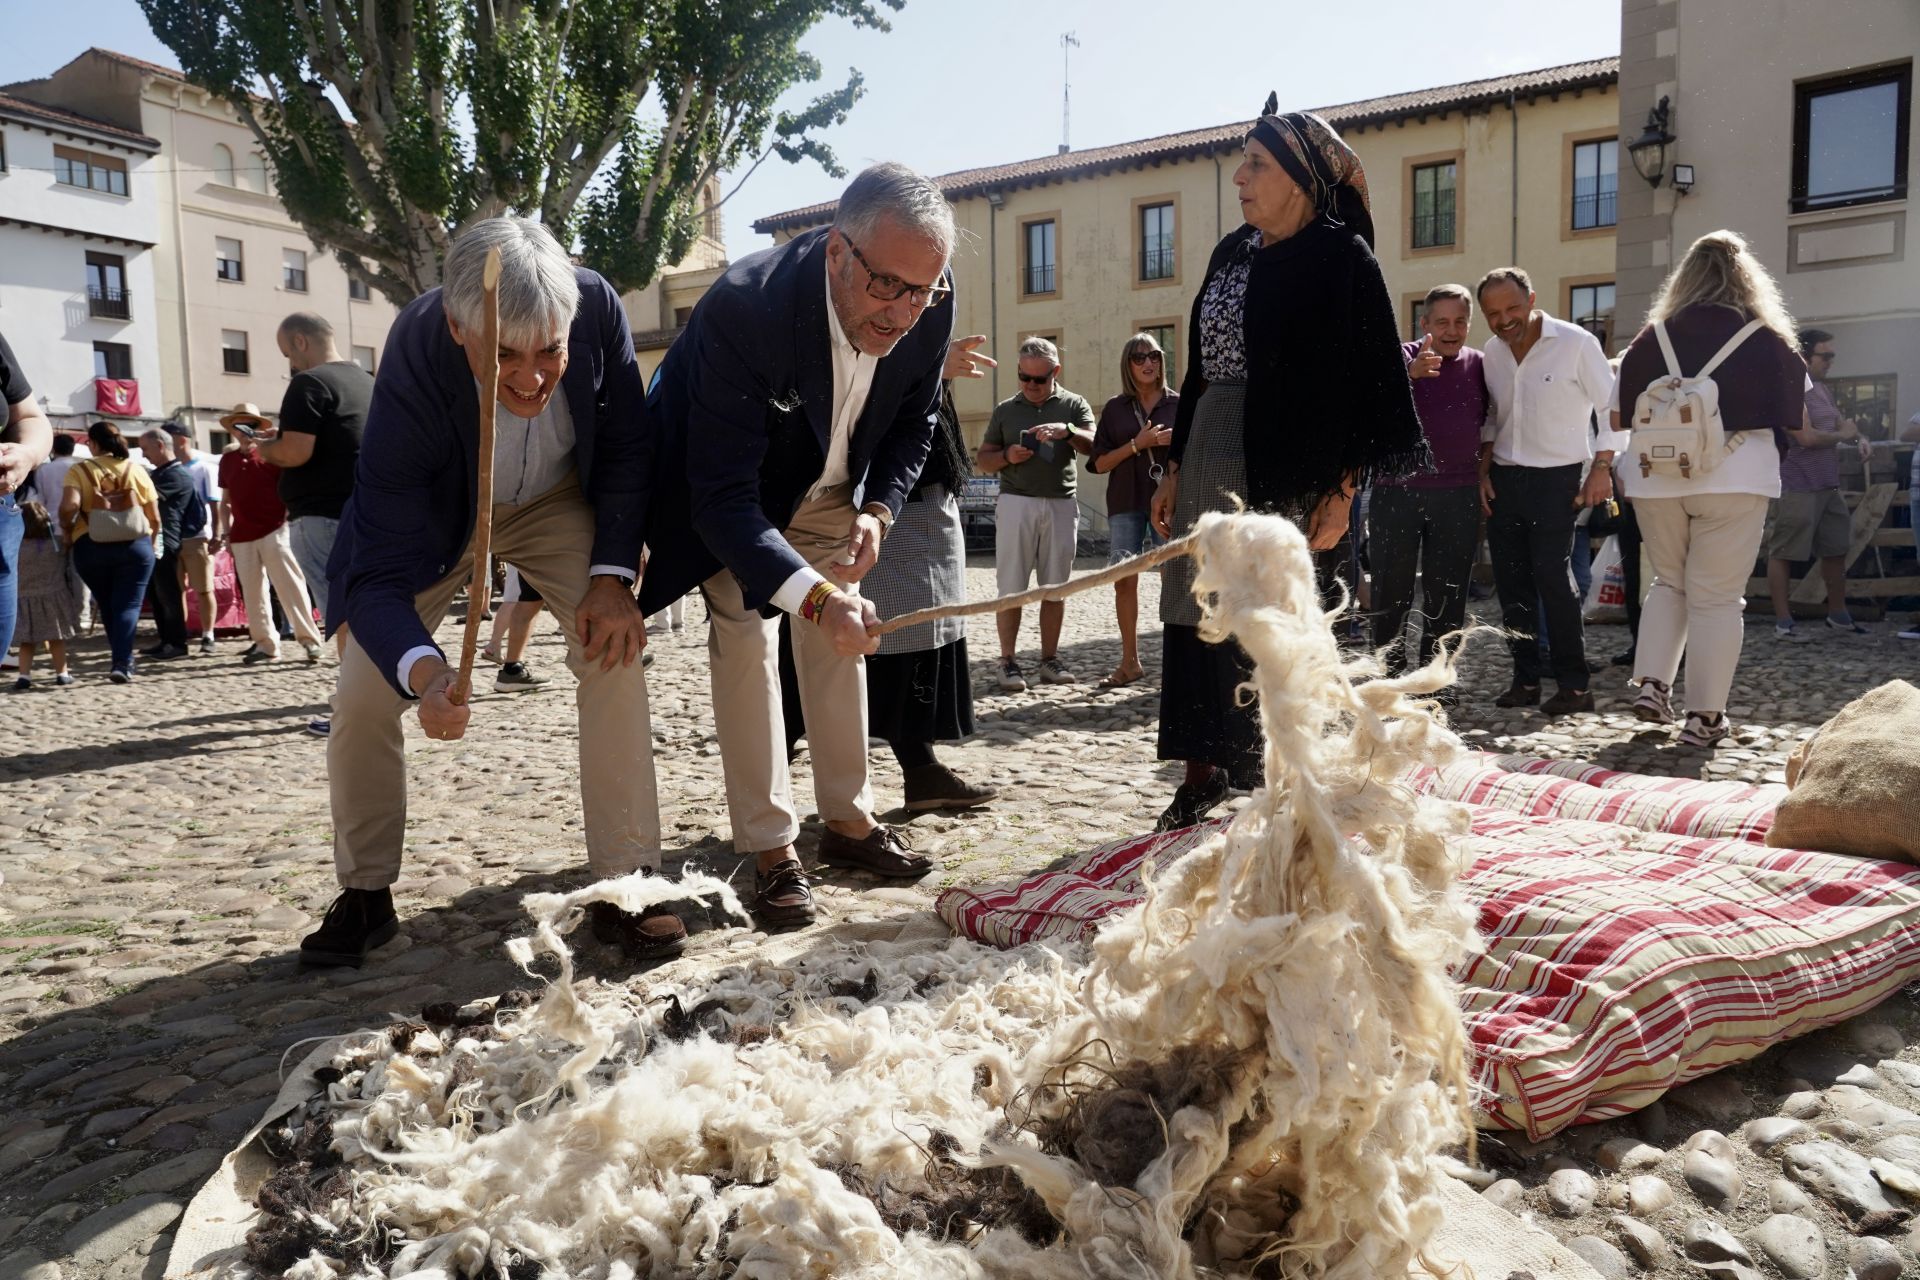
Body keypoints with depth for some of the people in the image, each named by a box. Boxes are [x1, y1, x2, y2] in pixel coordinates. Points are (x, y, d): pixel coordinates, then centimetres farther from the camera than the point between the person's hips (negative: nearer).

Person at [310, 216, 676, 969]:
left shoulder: (598, 309, -31)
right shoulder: (413, 369, -37)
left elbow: (626, 452, -12)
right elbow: (380, 575, -36)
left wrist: (613, 575, -21)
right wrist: (426, 673, -55)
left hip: (558, 500, 1)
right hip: (434, 512, -1)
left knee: (615, 653, -18)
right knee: (362, 698, -7)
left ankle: (624, 886, -6)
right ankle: (364, 896, 16)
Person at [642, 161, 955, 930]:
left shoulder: (928, 305, -24)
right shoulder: (744, 306, -40)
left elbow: (911, 425, -4)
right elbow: (722, 497, -39)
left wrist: (878, 508, -22)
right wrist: (815, 597, -50)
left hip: (829, 487, 5)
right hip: (730, 492, -4)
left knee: (840, 635, 5)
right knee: (744, 638, -13)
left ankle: (848, 820, 18)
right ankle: (770, 848, -3)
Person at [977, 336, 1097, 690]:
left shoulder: (1074, 405, 8)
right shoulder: (1005, 409, 11)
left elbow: (1093, 445, -6)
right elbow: (984, 459, 13)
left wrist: (1066, 430, -24)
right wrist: (1007, 456, -8)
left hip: (1061, 504, 0)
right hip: (1016, 502, 0)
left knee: (1055, 588, 4)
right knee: (1011, 587, -3)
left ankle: (1049, 659, 12)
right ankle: (1008, 662, 0)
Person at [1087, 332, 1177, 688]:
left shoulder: (1179, 404, 7)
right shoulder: (1115, 408, 9)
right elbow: (1099, 463, 4)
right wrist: (1137, 444, -8)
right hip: (1126, 503, 2)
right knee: (1124, 581, 2)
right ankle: (1130, 662, 14)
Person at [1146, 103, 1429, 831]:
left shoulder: (1339, 256, -5)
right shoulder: (1233, 253, 15)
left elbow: (1360, 377, -10)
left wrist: (1341, 489, -17)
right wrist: (1175, 467, 14)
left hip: (1285, 463, -7)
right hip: (1212, 452, 7)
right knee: (1198, 612, 6)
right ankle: (1207, 766, 17)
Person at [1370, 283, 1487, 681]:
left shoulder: (1479, 366, 9)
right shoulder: (1402, 357, 0)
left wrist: (1483, 472, 8)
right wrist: (1411, 372, -38)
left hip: (1458, 497, 3)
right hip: (1397, 490, -2)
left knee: (1446, 591, 6)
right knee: (1392, 588, 3)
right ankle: (1389, 670, 17)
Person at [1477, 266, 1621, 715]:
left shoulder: (1576, 343, -9)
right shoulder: (1493, 351, 8)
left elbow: (1610, 407, -5)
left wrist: (1601, 468, -11)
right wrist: (1484, 470, 9)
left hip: (1556, 477, -6)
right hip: (1504, 478, 6)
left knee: (1552, 576, -13)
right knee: (1511, 582, 5)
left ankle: (1575, 685, -5)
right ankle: (1526, 679, 13)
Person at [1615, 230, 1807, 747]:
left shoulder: (1652, 339, 3)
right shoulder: (1766, 340, -1)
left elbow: (1620, 419, 9)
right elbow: (1795, 421, 8)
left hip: (1657, 479, 2)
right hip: (1734, 479, -2)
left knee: (1669, 582, 21)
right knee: (1717, 596, 4)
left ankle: (1651, 685, 9)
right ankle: (1704, 715, 6)